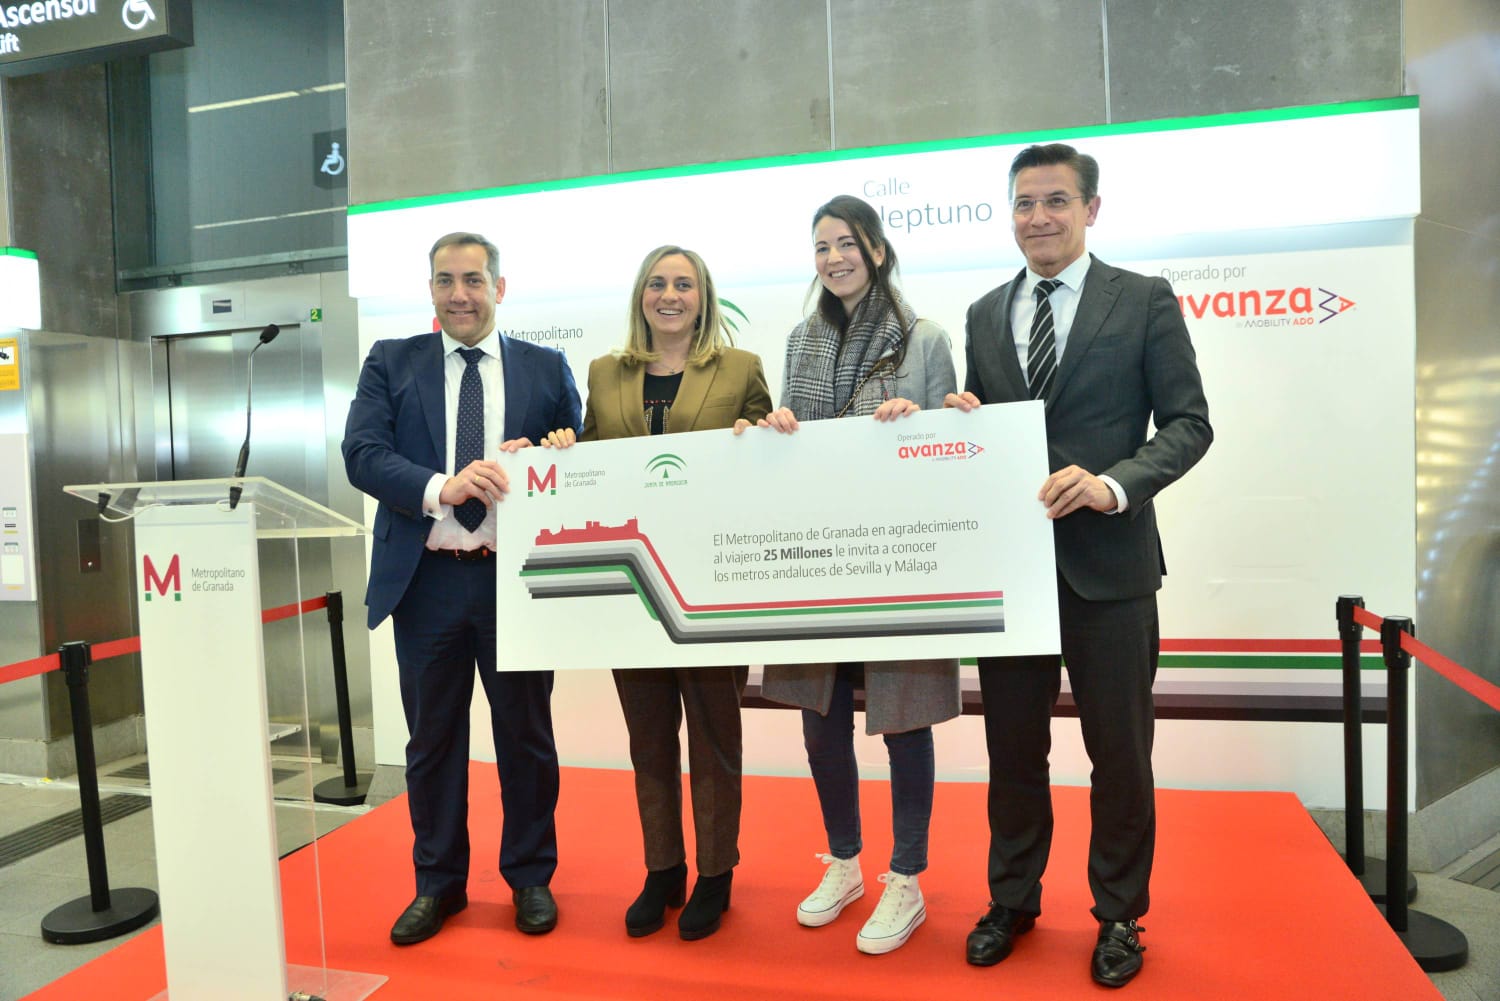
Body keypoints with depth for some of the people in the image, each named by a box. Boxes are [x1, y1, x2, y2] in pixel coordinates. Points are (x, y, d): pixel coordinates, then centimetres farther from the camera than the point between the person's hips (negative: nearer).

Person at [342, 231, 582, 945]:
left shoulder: (546, 370, 6)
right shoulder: (391, 363, 6)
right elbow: (362, 453, -7)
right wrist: (443, 487, -23)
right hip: (427, 579, 1)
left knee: (526, 736, 11)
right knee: (432, 738, 13)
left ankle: (530, 877, 30)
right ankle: (438, 882, 31)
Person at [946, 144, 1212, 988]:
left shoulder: (1145, 300, -1)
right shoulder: (985, 314, 11)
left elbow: (1189, 423, -5)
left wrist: (1114, 485, -21)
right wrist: (961, 422, -8)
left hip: (1108, 560, -3)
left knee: (1121, 753, 10)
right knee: (1013, 749, 14)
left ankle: (1120, 917, 31)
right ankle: (1013, 900, 33)